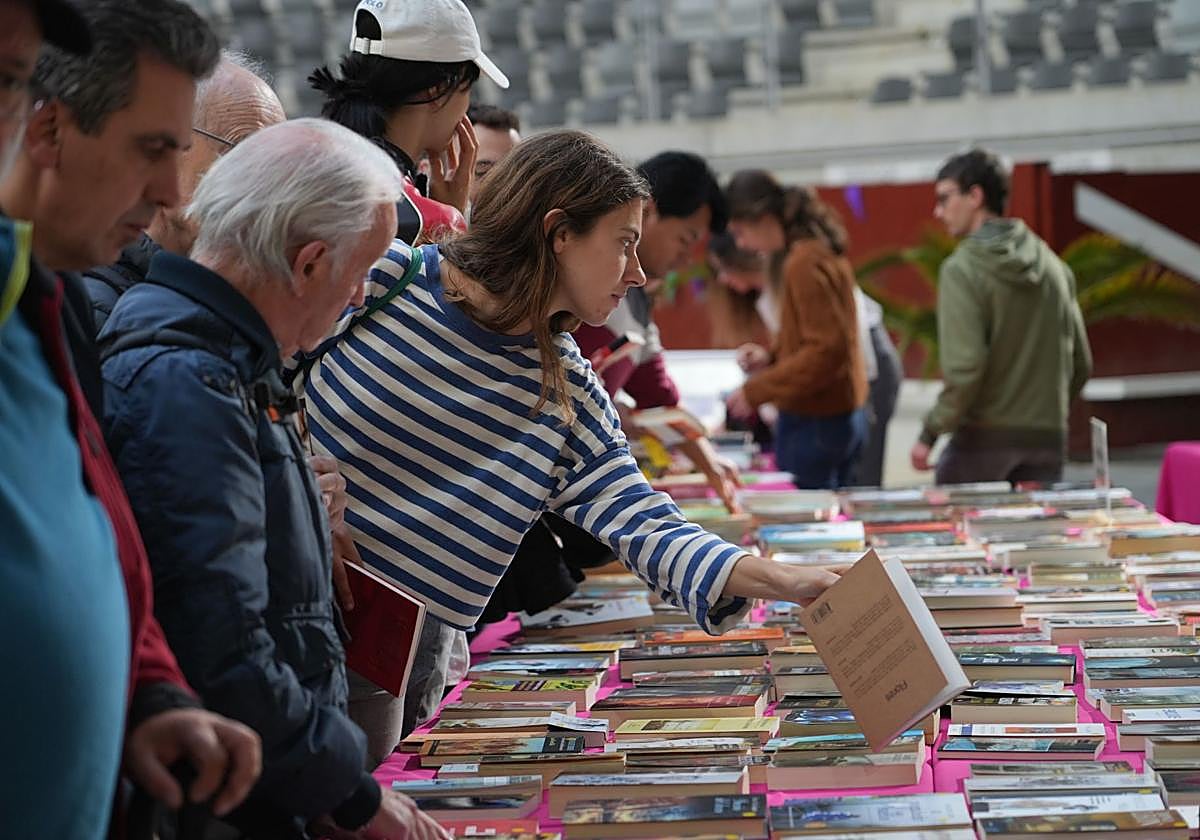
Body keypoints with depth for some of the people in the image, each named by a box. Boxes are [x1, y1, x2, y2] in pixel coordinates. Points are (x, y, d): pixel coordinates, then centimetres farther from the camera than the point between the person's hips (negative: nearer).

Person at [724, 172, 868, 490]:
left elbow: (826, 349, -21)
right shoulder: (822, 248, 12)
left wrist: (756, 391, -17)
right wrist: (771, 356, 10)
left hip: (815, 424, -10)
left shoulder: (804, 264, -18)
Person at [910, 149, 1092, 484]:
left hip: (983, 439, -5)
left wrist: (930, 434, -10)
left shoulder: (962, 270, -9)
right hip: (1047, 439, 5)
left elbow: (964, 367, -18)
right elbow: (1081, 363, 14)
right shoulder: (1053, 265, 11)